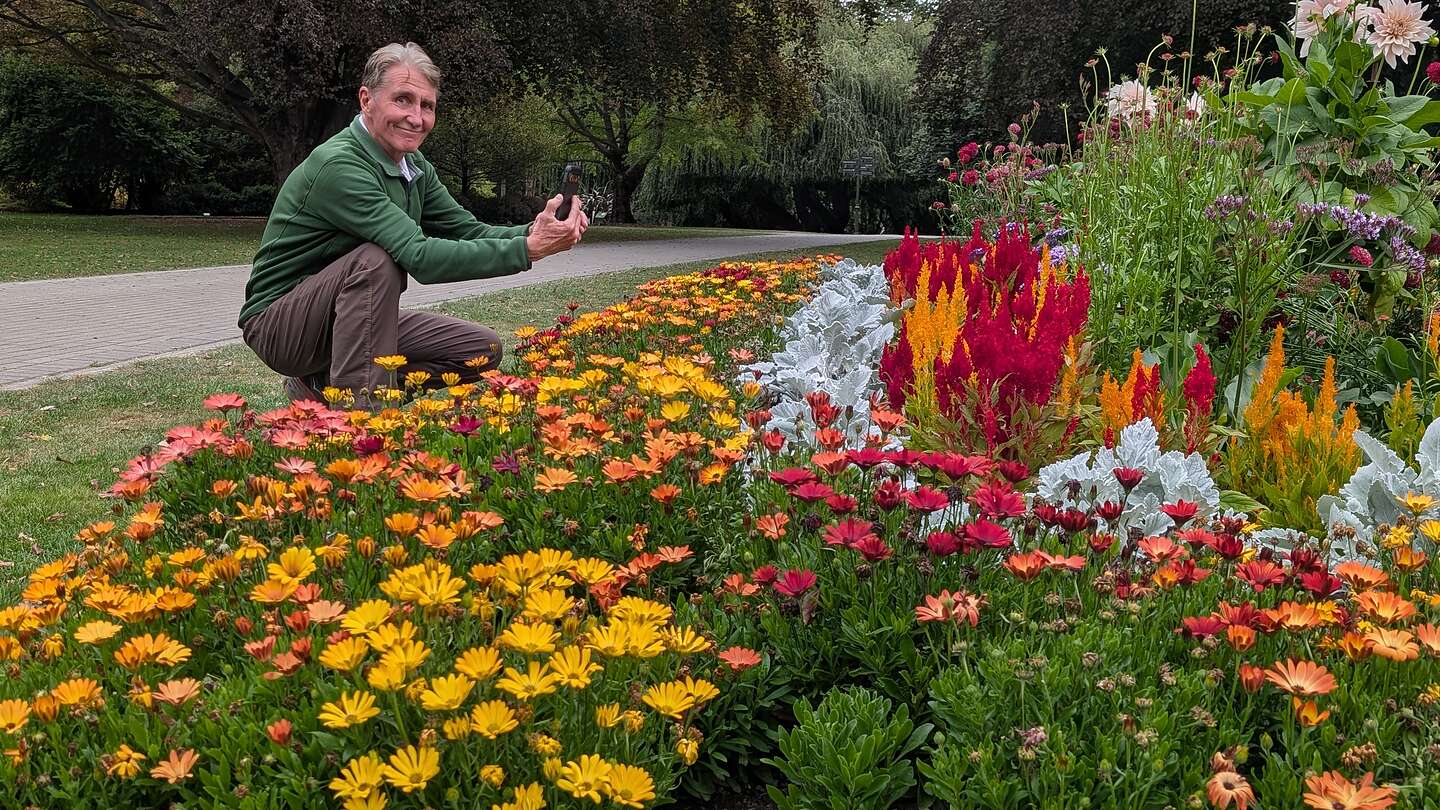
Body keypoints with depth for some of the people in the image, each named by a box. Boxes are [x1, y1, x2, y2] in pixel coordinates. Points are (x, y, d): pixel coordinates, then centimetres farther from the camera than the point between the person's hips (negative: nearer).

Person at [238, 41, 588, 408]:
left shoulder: (415, 167, 3)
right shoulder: (339, 165, -26)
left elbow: (468, 230, 0)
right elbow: (420, 257, -34)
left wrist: (532, 232, -21)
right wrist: (528, 249, -36)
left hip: (352, 319, 9)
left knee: (483, 350, 1)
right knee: (377, 258, -33)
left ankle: (324, 386, 3)